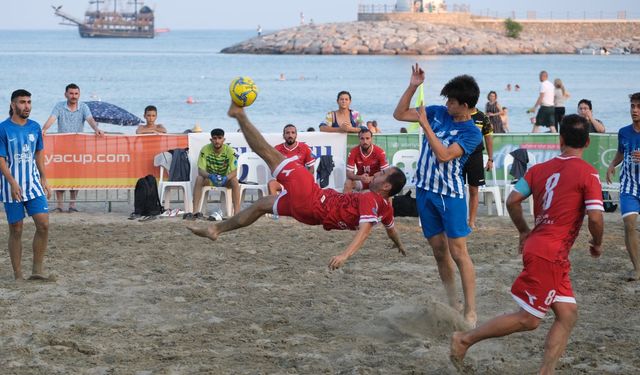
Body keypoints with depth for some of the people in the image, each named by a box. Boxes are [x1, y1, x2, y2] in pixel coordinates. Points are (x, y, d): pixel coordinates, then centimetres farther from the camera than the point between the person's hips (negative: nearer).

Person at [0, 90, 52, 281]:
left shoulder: (35, 127, 7)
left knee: (43, 224, -8)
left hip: (34, 184, 4)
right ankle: (18, 276, 8)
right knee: (16, 230, 2)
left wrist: (43, 179, 13)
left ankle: (37, 269, 2)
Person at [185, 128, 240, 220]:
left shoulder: (229, 151, -17)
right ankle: (195, 212, -35)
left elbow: (234, 172, -21)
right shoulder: (205, 150, -16)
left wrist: (226, 178, -43)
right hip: (209, 178, 1)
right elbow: (201, 170, -20)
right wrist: (210, 176, -42)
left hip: (225, 179, -1)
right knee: (199, 179, -31)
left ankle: (237, 212, -35)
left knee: (234, 181, -32)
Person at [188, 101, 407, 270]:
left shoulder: (370, 200, -22)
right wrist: (399, 245, 42)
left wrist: (345, 255, -49)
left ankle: (239, 115, 11)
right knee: (263, 204, 27)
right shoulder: (386, 207, 3)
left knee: (271, 155, -1)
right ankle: (216, 230, 37)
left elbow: (365, 230, -35)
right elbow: (391, 228, 21)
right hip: (311, 213, 9)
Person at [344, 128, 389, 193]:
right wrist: (360, 177, -37)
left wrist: (371, 178, -37)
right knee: (348, 183, -28)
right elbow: (349, 173, -15)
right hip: (360, 180, 1)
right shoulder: (353, 152, -14)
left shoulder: (380, 152, -18)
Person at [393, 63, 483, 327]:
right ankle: (453, 305, 19)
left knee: (458, 252, -9)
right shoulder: (437, 113, 5)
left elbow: (443, 155, -23)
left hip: (450, 194, -6)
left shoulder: (472, 133, -11)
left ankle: (470, 312, -7)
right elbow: (399, 114, 9)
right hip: (425, 190, 6)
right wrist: (413, 87, -1)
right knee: (439, 250, 10)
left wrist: (425, 124, -19)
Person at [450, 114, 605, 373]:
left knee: (568, 315, 9)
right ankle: (465, 339, 5)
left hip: (536, 245, 8)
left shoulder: (540, 169, 9)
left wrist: (524, 232, 22)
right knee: (528, 319, 0)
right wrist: (597, 244, 5)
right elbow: (595, 217, -14)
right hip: (550, 254, -8)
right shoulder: (588, 173, -8)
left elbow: (512, 200, 7)